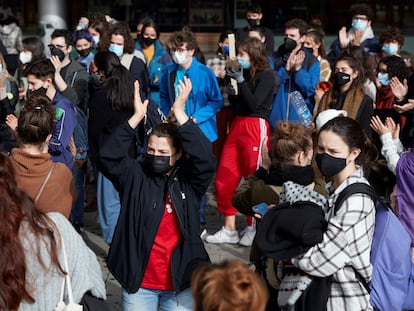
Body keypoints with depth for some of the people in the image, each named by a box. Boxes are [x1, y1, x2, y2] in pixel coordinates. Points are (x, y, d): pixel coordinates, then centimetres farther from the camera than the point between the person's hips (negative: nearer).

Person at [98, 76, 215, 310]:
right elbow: (108, 157, -15)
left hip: (181, 283, 0)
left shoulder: (188, 180, -3)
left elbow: (206, 159, -20)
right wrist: (137, 117, -23)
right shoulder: (136, 175, -1)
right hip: (139, 282, 0)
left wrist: (180, 113, -23)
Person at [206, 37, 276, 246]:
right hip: (237, 125, 8)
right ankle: (229, 229, 9)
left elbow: (253, 104, -14)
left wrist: (241, 81, -14)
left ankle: (253, 228, 8)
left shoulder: (266, 76, -4)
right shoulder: (244, 73, 17)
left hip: (255, 127, -8)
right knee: (224, 178, 3)